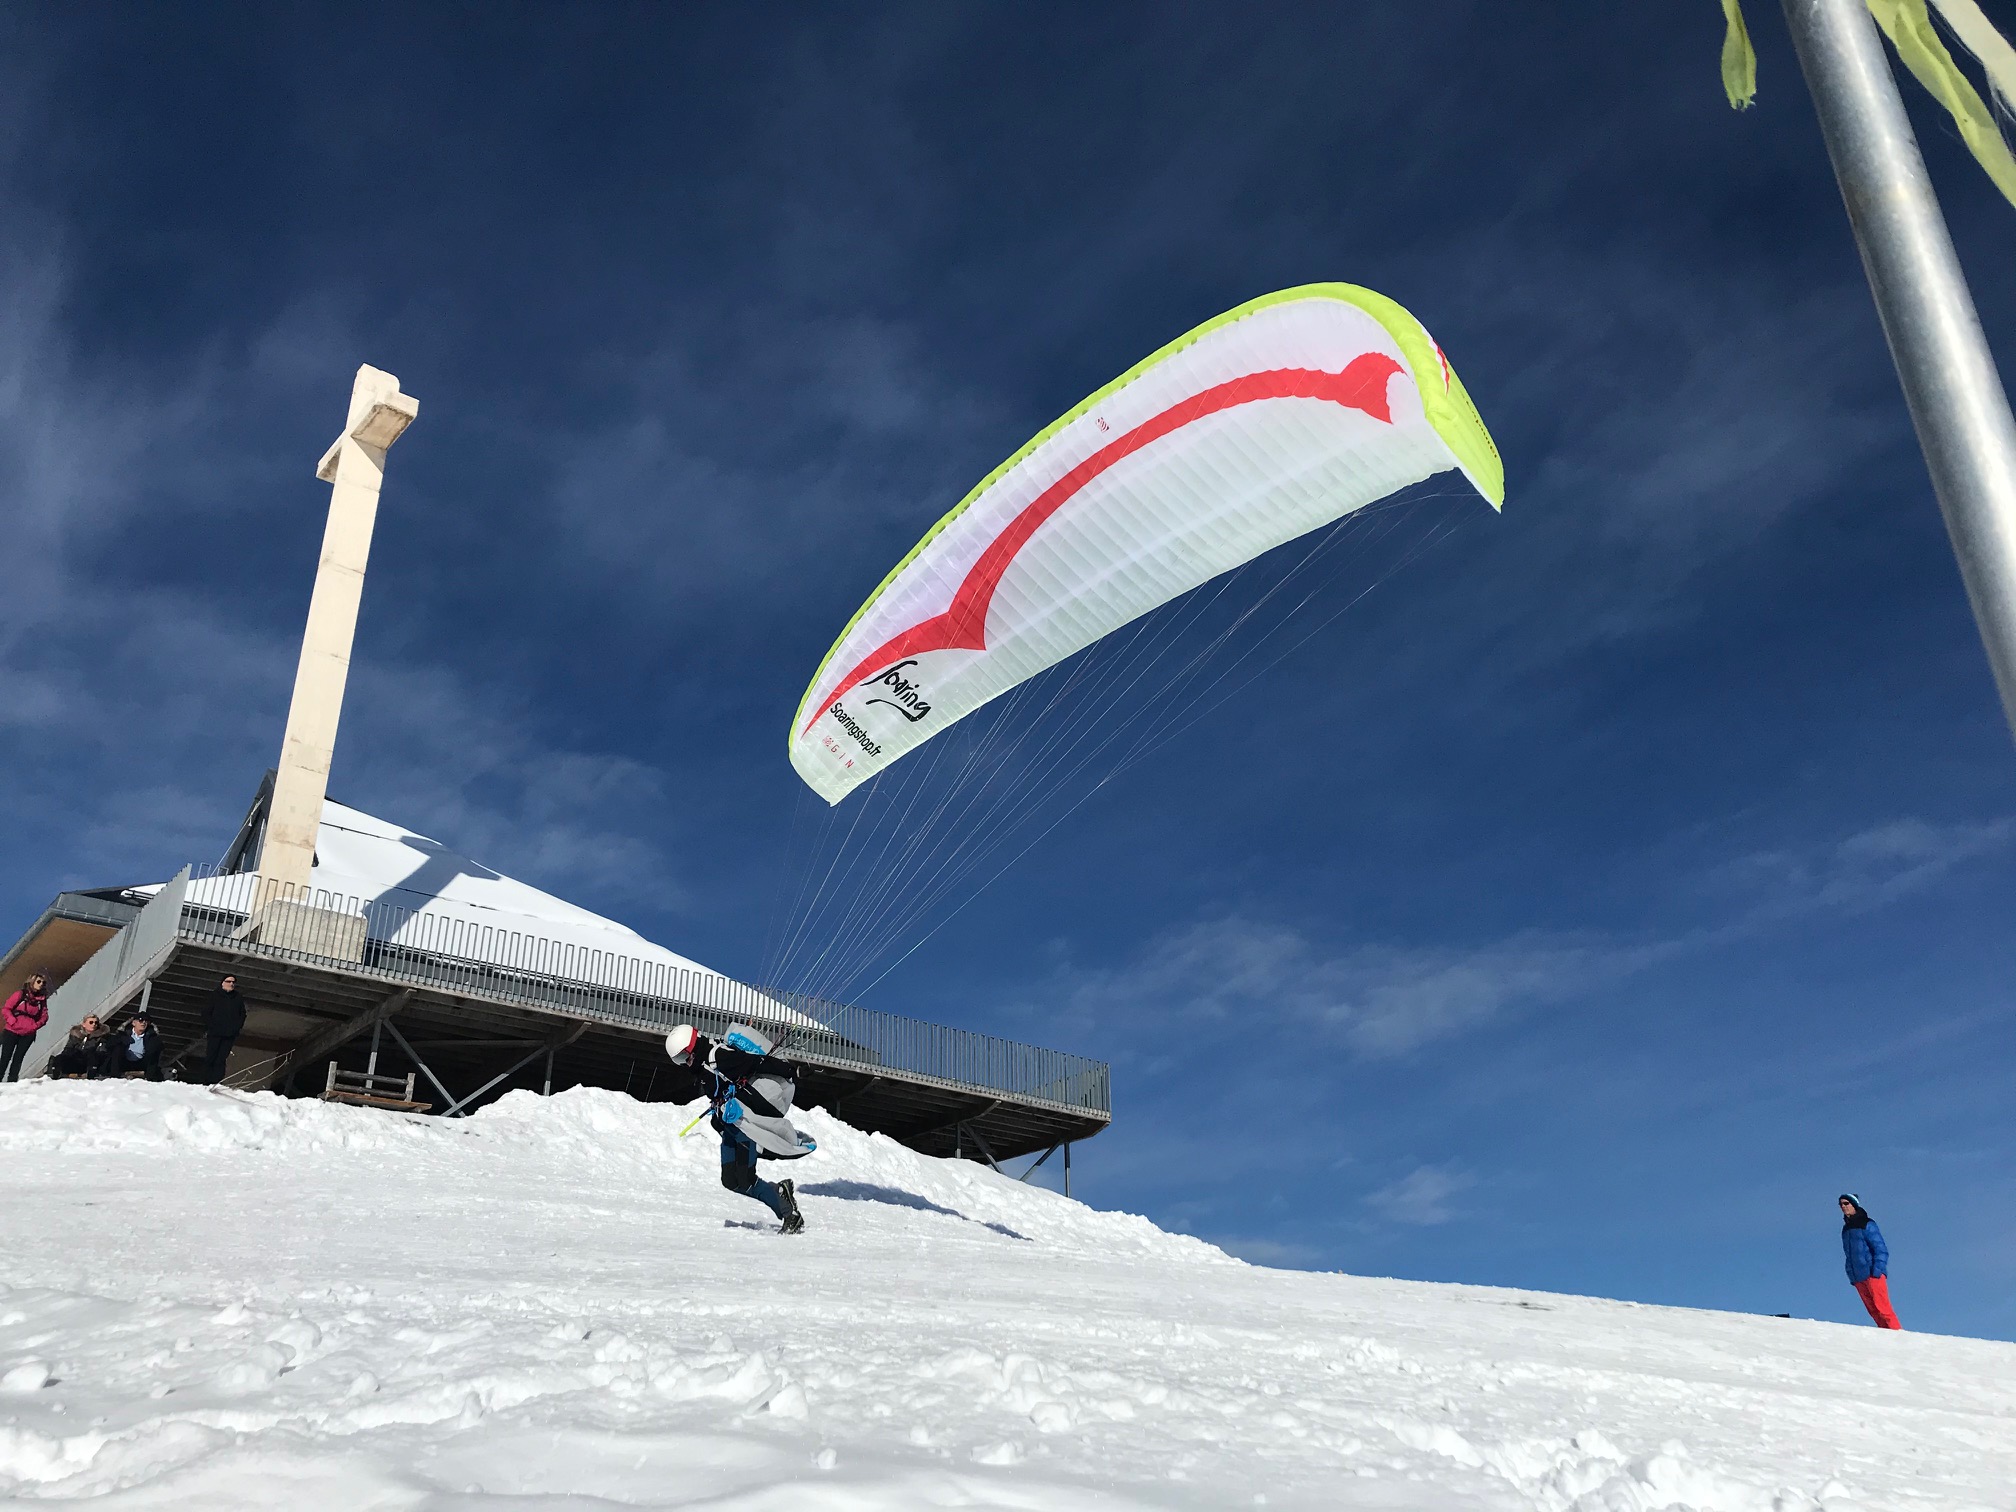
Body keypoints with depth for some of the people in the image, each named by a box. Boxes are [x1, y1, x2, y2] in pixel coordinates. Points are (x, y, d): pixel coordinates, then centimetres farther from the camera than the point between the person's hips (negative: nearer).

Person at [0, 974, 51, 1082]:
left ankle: (12, 1080, 10)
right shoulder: (21, 995, -5)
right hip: (11, 1031, -2)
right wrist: (13, 1021, -13)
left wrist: (35, 1026, -7)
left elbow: (44, 1016, 8)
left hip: (28, 1034, 3)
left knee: (18, 1058, 6)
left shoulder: (42, 999, 5)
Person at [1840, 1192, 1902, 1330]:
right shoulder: (1846, 1229, 17)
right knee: (1873, 1311, 1)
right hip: (1858, 1278, 6)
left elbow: (1881, 1249, -7)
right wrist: (1851, 1277, 13)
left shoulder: (1866, 1224, -2)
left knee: (1882, 1308, -14)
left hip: (1873, 1274, -6)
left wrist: (1877, 1271, -17)